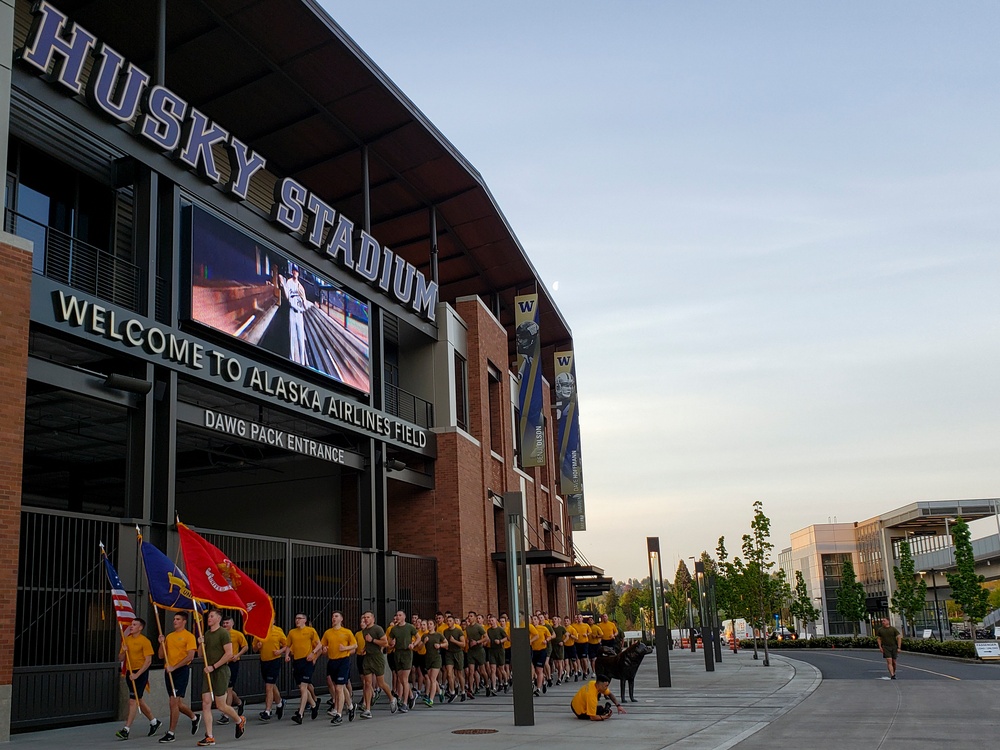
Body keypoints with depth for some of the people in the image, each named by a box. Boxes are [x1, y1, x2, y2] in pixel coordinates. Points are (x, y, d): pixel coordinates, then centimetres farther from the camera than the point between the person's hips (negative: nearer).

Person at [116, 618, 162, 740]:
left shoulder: (145, 641, -11)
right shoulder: (126, 640, 10)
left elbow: (148, 661, -15)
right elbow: (121, 659, 14)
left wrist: (137, 674, -20)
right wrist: (123, 651, -8)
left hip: (141, 673, -8)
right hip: (130, 672, 8)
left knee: (133, 701, -12)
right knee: (138, 700, 15)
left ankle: (126, 730, -11)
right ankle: (154, 722, 31)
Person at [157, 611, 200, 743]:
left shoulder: (189, 636, -6)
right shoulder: (169, 636, 14)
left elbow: (190, 656, -14)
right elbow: (161, 656, 15)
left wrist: (174, 667, -19)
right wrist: (161, 643, -2)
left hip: (181, 671, -7)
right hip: (169, 671, 7)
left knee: (174, 702, -11)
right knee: (177, 703, 14)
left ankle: (171, 733, -3)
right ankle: (194, 717, 38)